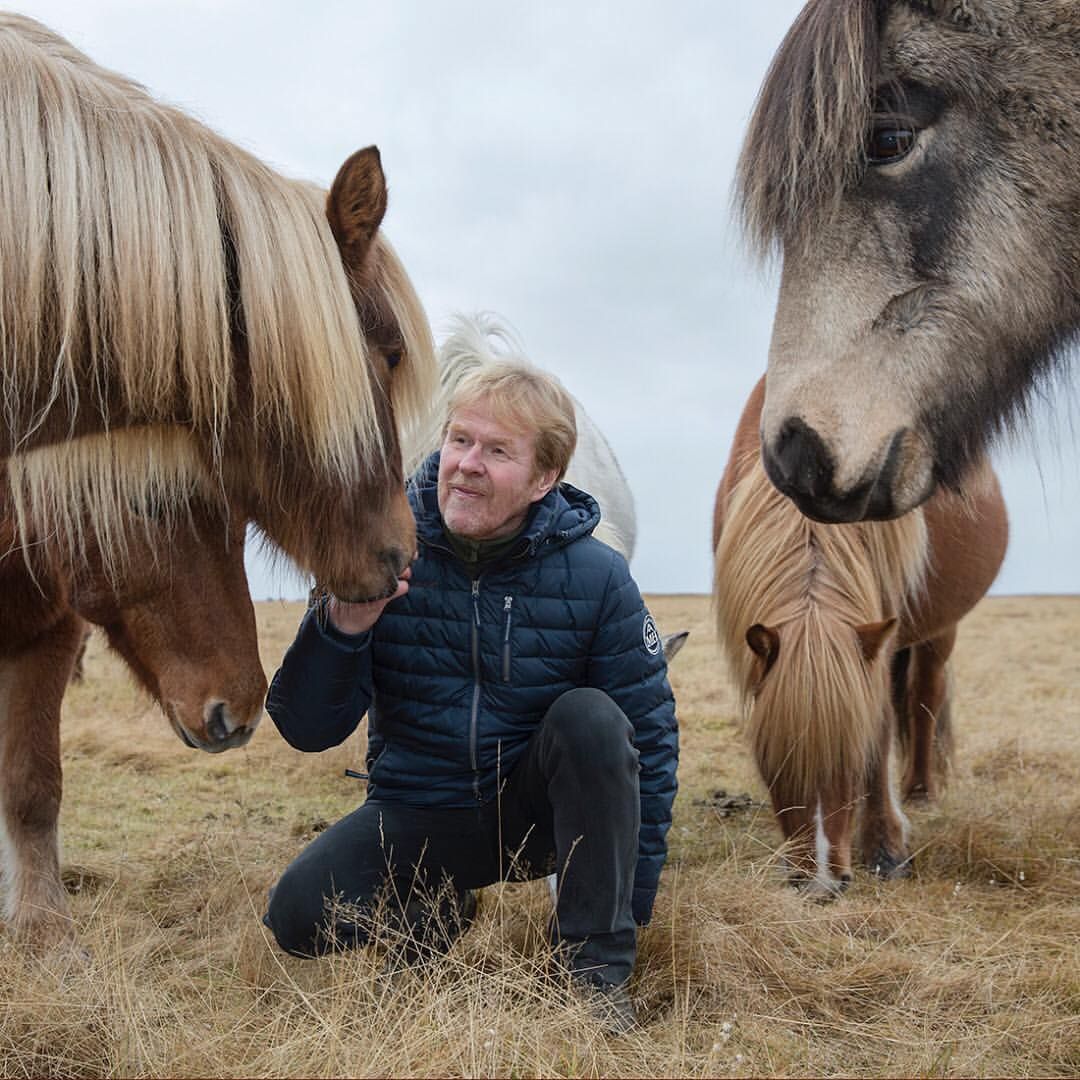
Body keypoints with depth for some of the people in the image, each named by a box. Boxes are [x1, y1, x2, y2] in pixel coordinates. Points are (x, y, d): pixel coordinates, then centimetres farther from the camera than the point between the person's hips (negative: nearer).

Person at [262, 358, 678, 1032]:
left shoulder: (595, 577, -13)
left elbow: (650, 735, -8)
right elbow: (307, 731, -10)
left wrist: (634, 901, -10)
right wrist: (340, 627, -30)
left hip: (540, 812, 0)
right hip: (418, 817, 1)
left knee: (591, 717, -29)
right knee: (299, 918, -23)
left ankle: (596, 963, -14)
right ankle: (437, 904, 10)